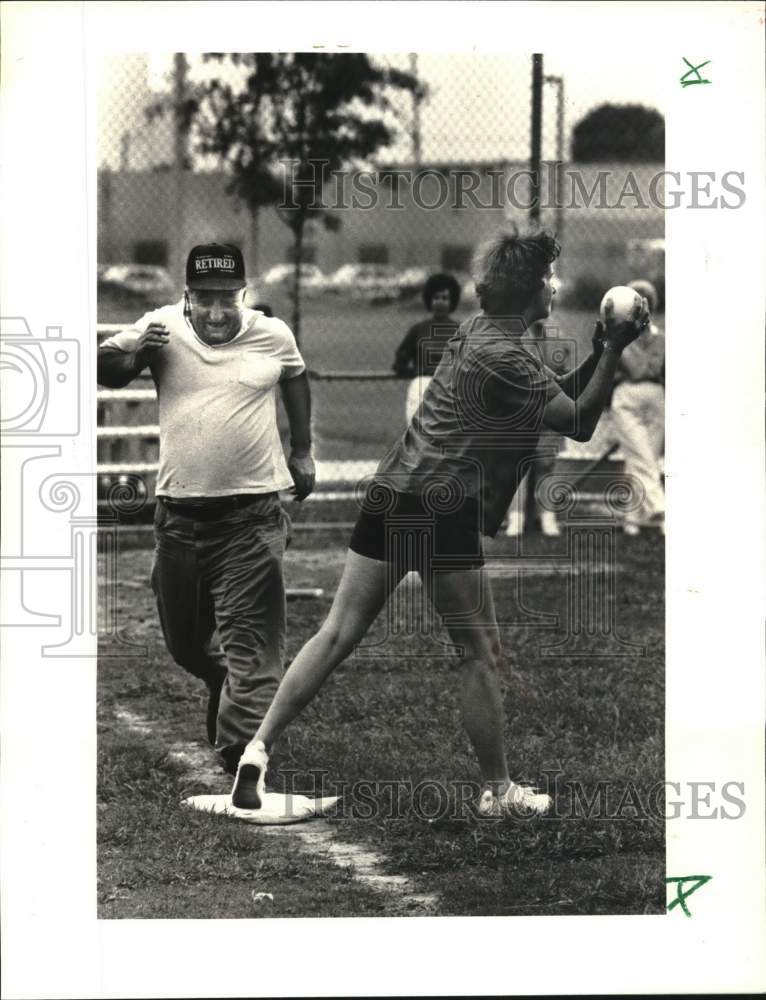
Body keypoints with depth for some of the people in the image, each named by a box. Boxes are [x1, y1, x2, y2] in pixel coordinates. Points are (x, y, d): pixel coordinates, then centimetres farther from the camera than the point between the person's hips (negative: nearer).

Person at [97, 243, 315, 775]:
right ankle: (225, 683, 48)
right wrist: (133, 354, -20)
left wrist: (303, 451, 20)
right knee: (184, 641, 16)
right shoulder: (162, 328, -3)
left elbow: (295, 378, 21)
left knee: (251, 642, -11)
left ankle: (243, 755, -11)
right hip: (180, 515, 2)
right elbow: (105, 371, 0)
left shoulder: (274, 336, 0)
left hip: (251, 516, -2)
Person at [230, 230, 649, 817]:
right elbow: (579, 422, -9)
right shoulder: (507, 358, -12)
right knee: (480, 655, 4)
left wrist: (599, 351, 14)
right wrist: (613, 353, -6)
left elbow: (556, 398, 25)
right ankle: (498, 792, 12)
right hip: (442, 513, -9)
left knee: (339, 635, 5)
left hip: (392, 497, 9)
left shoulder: (479, 331, 17)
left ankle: (259, 749, -2)